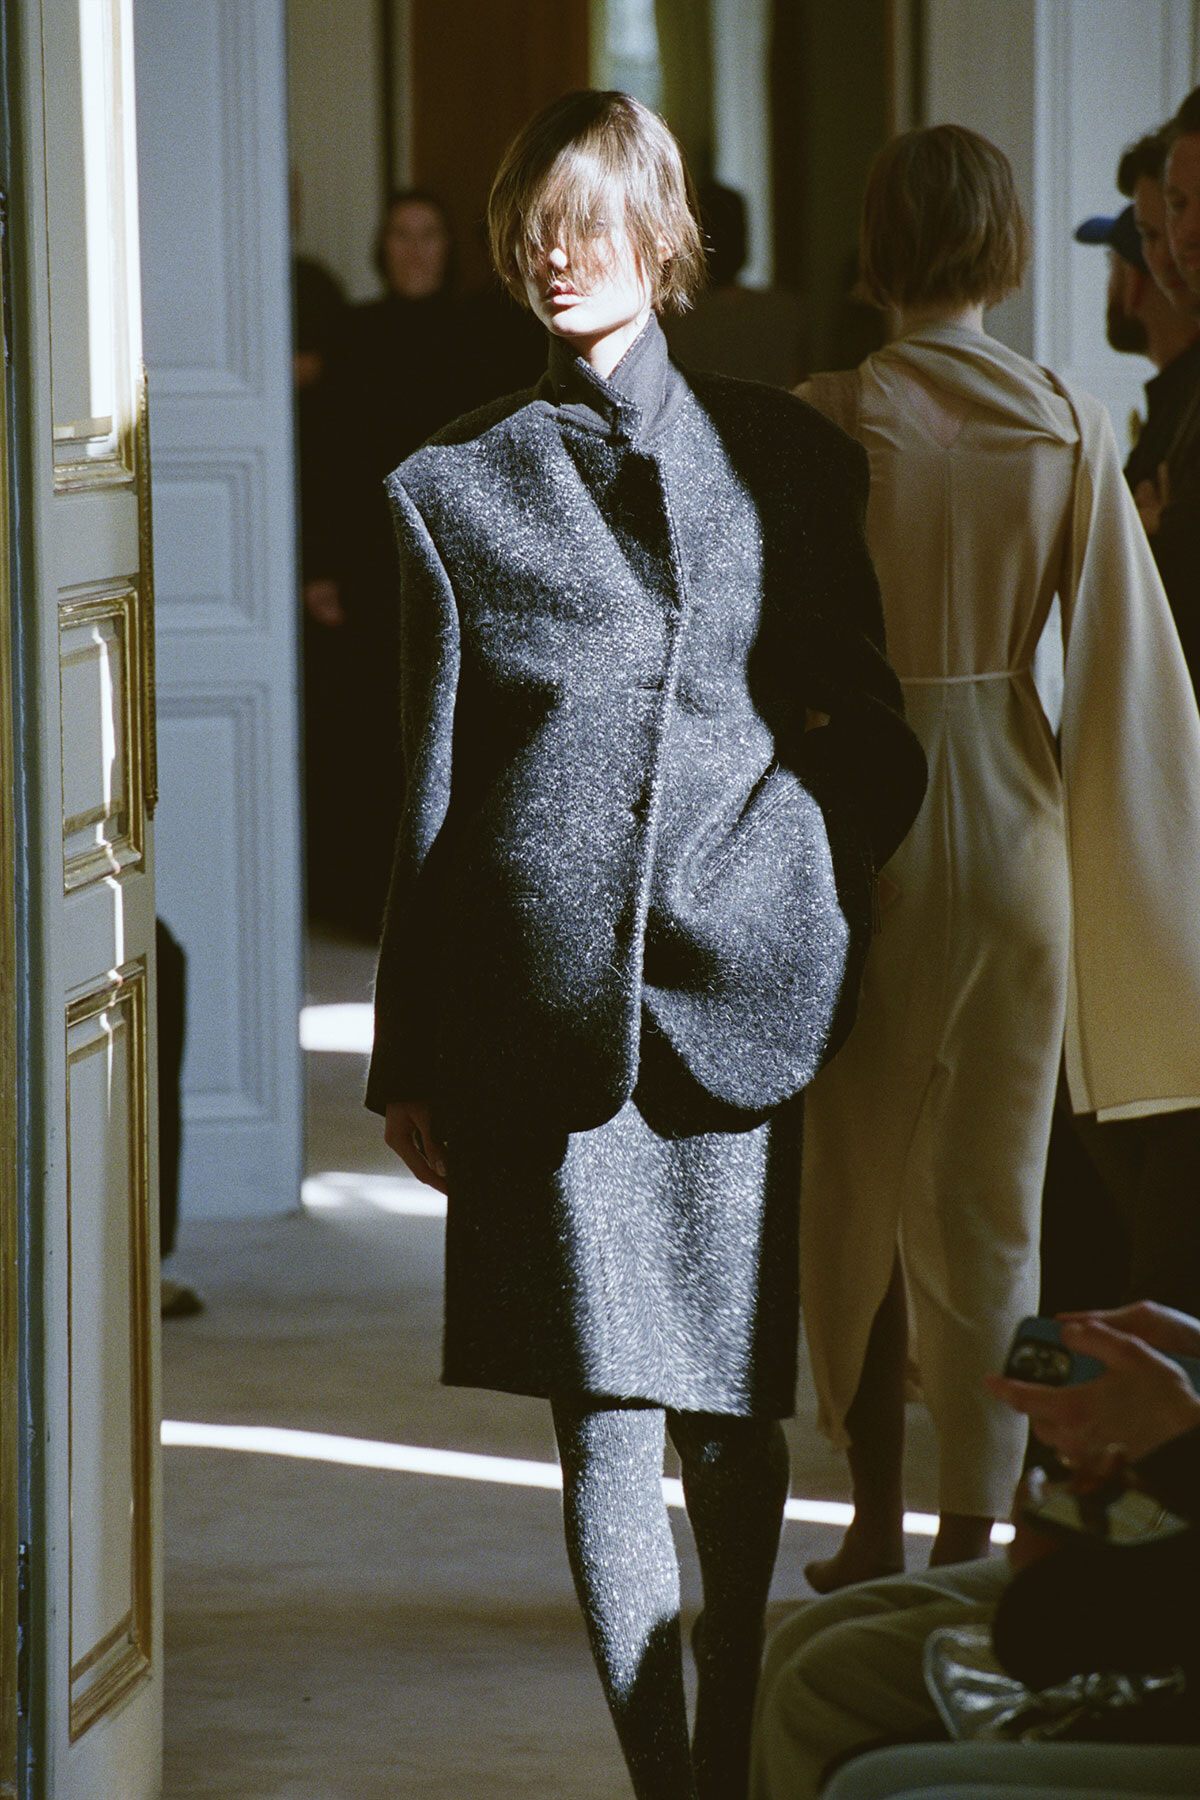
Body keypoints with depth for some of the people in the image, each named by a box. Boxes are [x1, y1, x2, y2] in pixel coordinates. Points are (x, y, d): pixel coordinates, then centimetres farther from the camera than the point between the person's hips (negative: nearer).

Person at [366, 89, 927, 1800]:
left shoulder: (782, 456, 9)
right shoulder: (455, 488, 7)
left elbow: (862, 723, 17)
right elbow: (428, 787, 8)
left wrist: (824, 903, 3)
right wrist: (411, 1060, 7)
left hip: (736, 977, 1)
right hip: (546, 992, -1)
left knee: (731, 1412, 6)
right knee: (605, 1418, -3)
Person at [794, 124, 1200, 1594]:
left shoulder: (826, 422, -10)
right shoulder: (1068, 425, -4)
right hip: (1016, 818, 2)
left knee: (854, 1185, 13)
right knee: (990, 1194, 10)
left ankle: (875, 1521, 18)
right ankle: (968, 1538, 10)